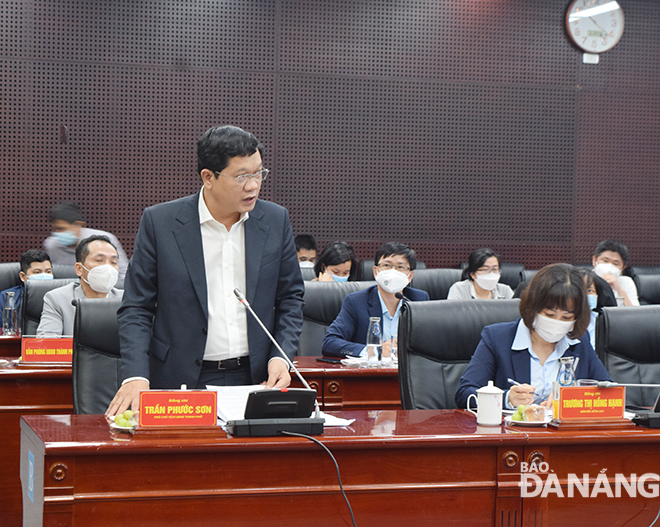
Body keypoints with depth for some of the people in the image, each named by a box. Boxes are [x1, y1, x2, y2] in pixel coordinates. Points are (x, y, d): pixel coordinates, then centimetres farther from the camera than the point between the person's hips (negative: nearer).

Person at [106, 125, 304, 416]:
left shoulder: (275, 220, 5)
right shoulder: (159, 222, -4)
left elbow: (290, 297, 14)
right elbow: (136, 307, -2)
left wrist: (281, 356, -2)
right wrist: (135, 376, -15)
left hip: (256, 380, 2)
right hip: (181, 381, -2)